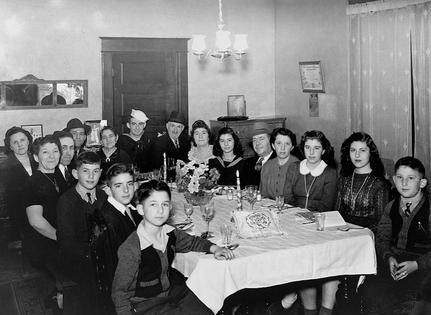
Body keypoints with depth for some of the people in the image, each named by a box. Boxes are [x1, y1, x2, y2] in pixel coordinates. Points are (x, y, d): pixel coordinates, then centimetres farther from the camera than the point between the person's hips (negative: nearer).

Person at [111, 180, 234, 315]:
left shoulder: (170, 233, -5)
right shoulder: (130, 250, -24)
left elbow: (192, 241, 17)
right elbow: (119, 292, -15)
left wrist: (214, 248, 2)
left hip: (172, 291, 7)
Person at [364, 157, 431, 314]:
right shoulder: (391, 207, 10)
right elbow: (382, 238, 15)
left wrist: (416, 265, -19)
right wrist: (389, 257, -4)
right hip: (392, 261, 5)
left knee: (383, 299, -25)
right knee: (370, 291, -22)